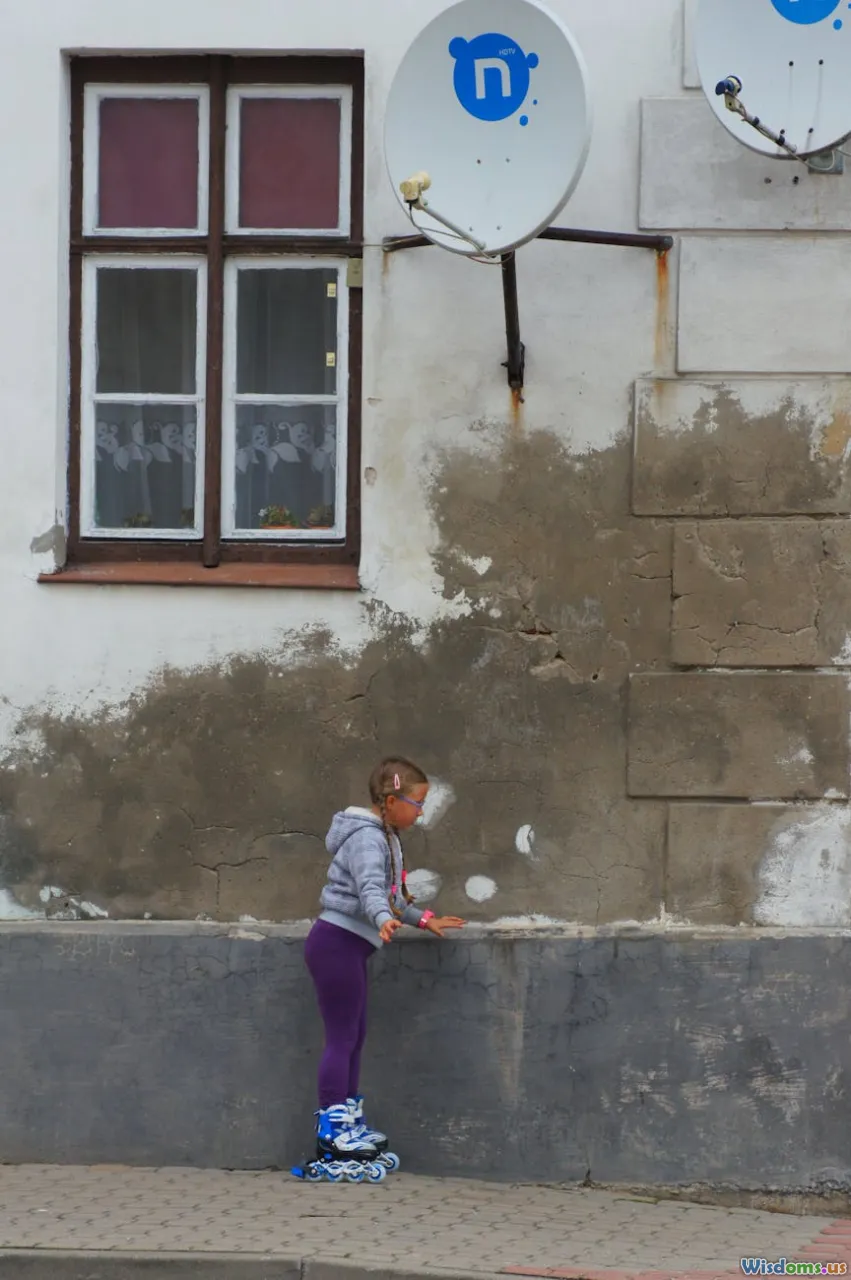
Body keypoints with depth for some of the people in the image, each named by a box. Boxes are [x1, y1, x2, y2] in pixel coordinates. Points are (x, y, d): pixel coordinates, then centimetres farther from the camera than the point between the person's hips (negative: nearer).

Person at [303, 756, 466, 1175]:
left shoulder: (383, 837, 16)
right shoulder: (366, 837, -17)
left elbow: (390, 896, 27)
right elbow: (370, 888, -34)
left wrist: (422, 919, 25)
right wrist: (385, 919, -51)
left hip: (349, 947, 10)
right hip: (336, 942, -10)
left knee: (355, 1035, 14)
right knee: (341, 1037, -8)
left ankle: (349, 1124, 20)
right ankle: (330, 1131, -6)